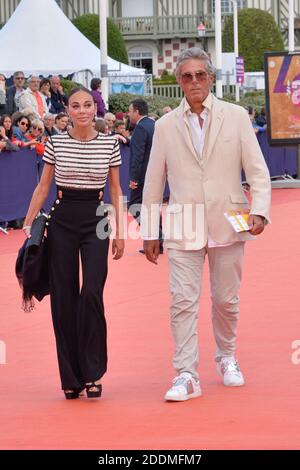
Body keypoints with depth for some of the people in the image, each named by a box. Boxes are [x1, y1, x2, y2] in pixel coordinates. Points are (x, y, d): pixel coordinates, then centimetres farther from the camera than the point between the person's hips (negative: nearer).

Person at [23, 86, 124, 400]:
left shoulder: (109, 144, 1)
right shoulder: (55, 143, 1)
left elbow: (116, 191, 8)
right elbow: (42, 188, 7)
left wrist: (119, 232, 6)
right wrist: (28, 224, 1)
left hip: (95, 221, -1)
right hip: (62, 221, 1)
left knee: (91, 294, -14)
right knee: (64, 298, 2)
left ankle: (92, 372, -2)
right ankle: (71, 377, 10)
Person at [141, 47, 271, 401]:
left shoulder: (235, 117, 2)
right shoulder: (165, 126, 5)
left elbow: (257, 170, 1)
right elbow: (153, 182, 10)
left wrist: (259, 211, -13)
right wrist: (149, 232, 9)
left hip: (228, 225, 0)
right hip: (184, 227, 0)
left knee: (226, 300, 9)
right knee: (183, 302, -8)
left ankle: (227, 358, 32)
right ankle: (186, 375, -6)